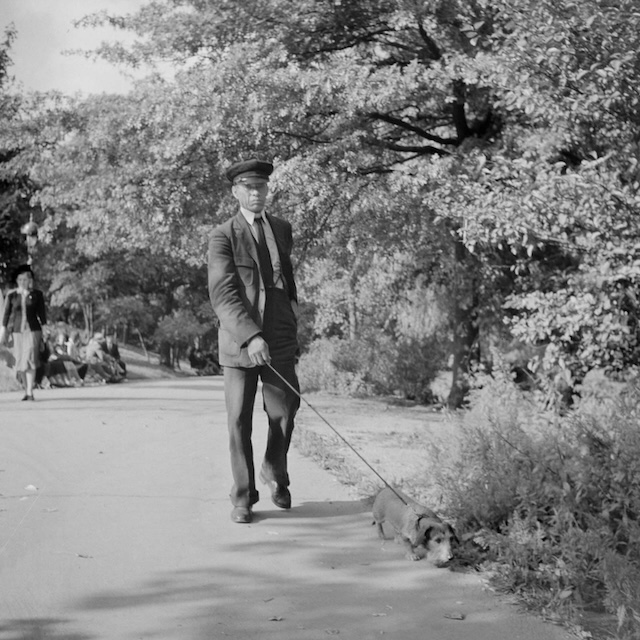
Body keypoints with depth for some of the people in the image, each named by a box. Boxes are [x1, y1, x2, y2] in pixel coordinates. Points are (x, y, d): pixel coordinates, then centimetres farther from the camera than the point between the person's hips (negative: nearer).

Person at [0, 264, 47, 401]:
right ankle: (26, 390, 23)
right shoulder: (11, 295, 1)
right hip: (18, 332, 2)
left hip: (33, 331, -2)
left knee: (30, 360, -16)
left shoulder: (37, 294, 0)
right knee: (20, 364, 6)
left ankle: (30, 392, -17)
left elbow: (42, 313, 2)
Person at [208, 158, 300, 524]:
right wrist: (250, 336, -25)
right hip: (239, 341, -3)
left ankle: (275, 472, 28)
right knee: (240, 421, 1)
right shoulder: (224, 237, -3)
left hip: (280, 341, 3)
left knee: (284, 413, 0)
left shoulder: (283, 230, 13)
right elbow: (222, 294, -14)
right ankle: (243, 497, 12)